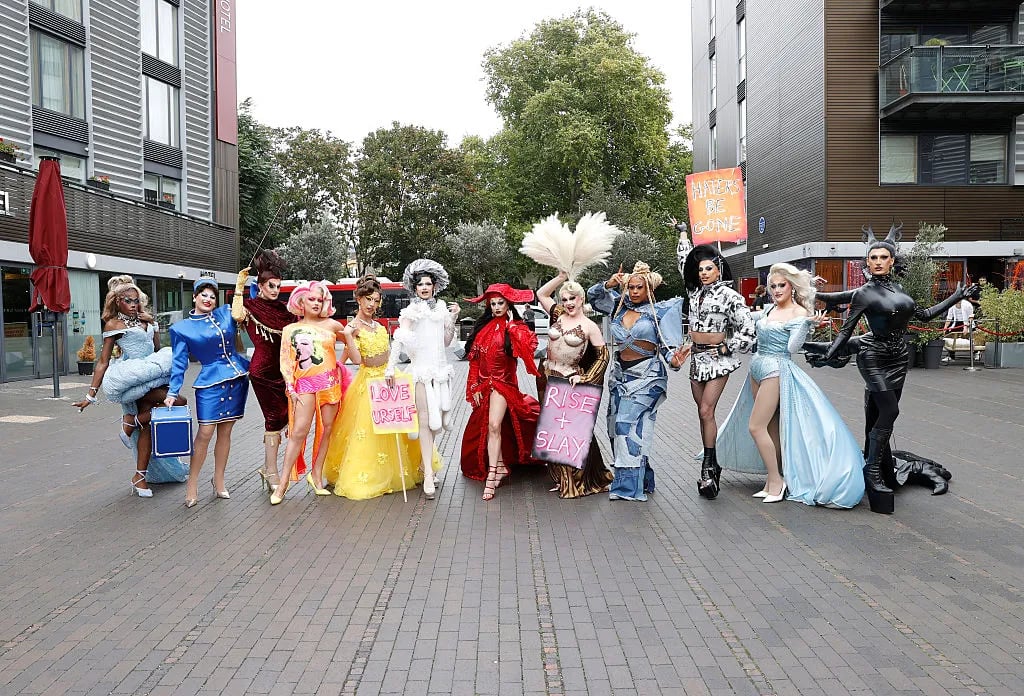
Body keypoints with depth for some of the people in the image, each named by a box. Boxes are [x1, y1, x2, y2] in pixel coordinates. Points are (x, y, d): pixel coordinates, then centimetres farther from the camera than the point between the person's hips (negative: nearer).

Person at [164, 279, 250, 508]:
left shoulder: (226, 313, 8)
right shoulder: (182, 328, 2)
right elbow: (179, 363, 1)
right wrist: (173, 392, -6)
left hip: (237, 379, 3)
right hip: (210, 383, -3)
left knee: (225, 431, 9)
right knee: (205, 432, -9)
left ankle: (219, 480, 21)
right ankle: (192, 483, 5)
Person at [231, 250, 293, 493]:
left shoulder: (282, 308, 14)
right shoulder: (250, 305, -1)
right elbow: (237, 316, -24)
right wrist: (239, 287, -17)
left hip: (282, 370, 6)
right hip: (263, 371, -6)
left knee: (284, 415, 6)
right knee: (274, 418, -4)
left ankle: (267, 467, 20)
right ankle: (272, 472, 6)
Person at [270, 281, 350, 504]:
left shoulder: (331, 325, 8)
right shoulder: (291, 330, 7)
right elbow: (286, 362, 4)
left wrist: (340, 363, 16)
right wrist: (291, 389, -3)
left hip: (330, 381, 2)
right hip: (305, 383, -2)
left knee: (326, 430, 3)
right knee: (299, 431, -10)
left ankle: (316, 474, 16)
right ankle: (284, 482, -4)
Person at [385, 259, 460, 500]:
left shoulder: (441, 308, 13)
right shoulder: (411, 311, -1)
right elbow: (400, 339, -12)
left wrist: (453, 319, 3)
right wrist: (390, 367, -22)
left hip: (441, 369, 6)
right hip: (422, 369, -5)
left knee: (436, 417, 11)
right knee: (425, 419, -9)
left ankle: (424, 462, 28)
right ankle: (428, 474, -9)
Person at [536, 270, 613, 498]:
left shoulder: (589, 327, -5)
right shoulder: (557, 315, 6)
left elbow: (603, 355, -3)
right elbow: (541, 294, 12)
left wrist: (584, 377, -10)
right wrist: (561, 277, 4)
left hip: (571, 382, -4)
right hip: (547, 378, 5)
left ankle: (577, 480, 14)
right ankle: (560, 478, 21)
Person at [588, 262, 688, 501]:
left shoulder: (660, 312, -3)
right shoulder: (620, 306, 9)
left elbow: (668, 345, -7)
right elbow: (592, 296, 16)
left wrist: (674, 360, -28)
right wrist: (609, 284, -2)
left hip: (646, 377, -6)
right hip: (619, 374, 6)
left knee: (628, 424, -17)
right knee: (616, 427, 6)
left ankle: (630, 484, -10)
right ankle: (641, 480, 18)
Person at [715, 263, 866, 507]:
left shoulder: (799, 313, -8)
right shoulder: (771, 309, 11)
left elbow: (792, 348, -18)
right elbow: (748, 317, 28)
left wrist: (807, 323, -28)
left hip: (776, 370, -7)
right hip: (758, 368, 7)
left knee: (756, 427, -9)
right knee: (771, 428, 10)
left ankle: (776, 480, 2)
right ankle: (773, 480, 17)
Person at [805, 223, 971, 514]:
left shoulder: (897, 288, 11)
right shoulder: (864, 294, -7)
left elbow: (922, 315, 19)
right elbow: (846, 330, -7)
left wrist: (954, 298, 20)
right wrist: (828, 356, -16)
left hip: (897, 358, 6)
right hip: (874, 357, -5)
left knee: (877, 416, 8)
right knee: (889, 411, -15)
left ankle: (879, 469, 15)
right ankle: (872, 470, -8)